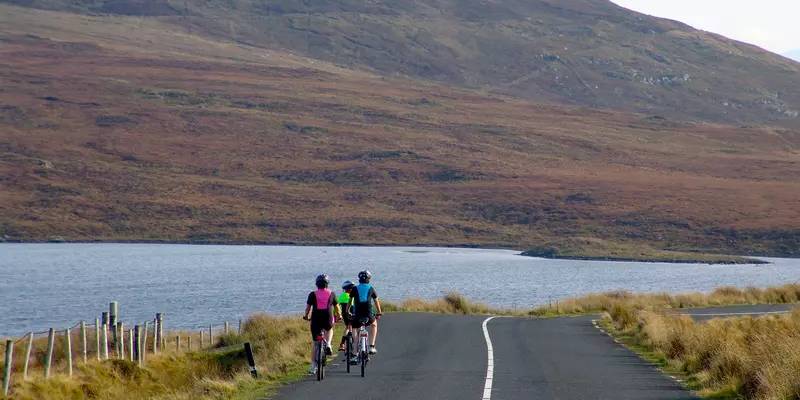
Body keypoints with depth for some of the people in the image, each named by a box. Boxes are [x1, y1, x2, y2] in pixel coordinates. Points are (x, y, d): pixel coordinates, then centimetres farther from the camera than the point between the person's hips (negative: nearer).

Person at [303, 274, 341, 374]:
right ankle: (328, 344, 8)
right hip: (328, 319, 0)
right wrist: (339, 316, 33)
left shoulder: (312, 294, 5)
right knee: (330, 329, 36)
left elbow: (308, 308, 4)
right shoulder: (331, 294, 7)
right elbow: (337, 308, 15)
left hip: (316, 320, 0)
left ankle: (313, 366, 5)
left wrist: (306, 316, 22)